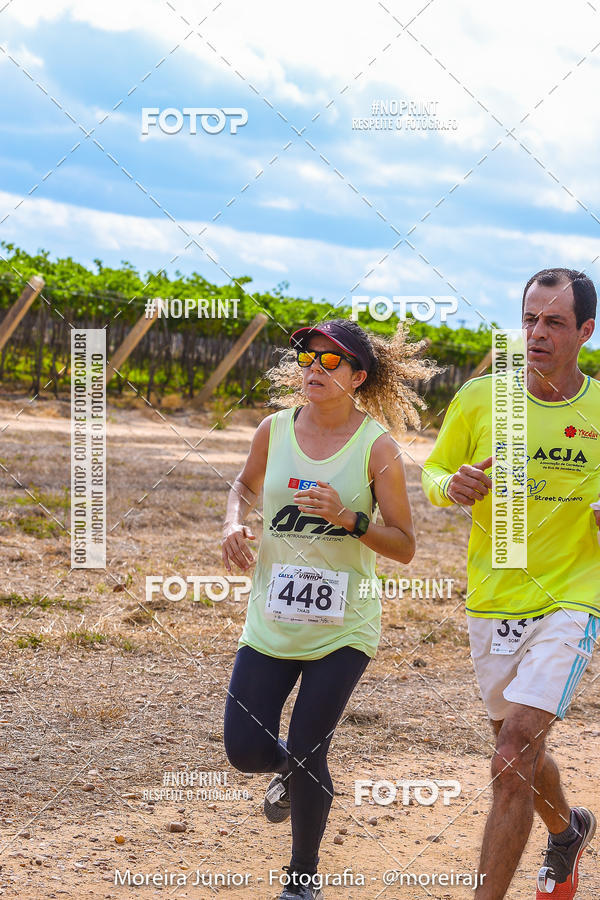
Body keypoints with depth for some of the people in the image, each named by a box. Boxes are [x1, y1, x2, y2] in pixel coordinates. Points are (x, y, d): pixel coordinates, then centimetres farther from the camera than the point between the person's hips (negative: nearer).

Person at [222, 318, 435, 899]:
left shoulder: (377, 446, -10)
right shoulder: (274, 429, 0)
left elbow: (404, 547, -6)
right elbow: (246, 485, 21)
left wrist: (349, 519, -22)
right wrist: (234, 524, 0)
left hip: (342, 628, -3)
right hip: (271, 624, 3)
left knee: (306, 755, -3)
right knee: (245, 752, 0)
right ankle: (291, 774, 39)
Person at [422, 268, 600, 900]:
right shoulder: (479, 399, -3)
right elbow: (431, 475, 8)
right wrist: (452, 487, -15)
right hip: (491, 605, 3)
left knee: (513, 755, -18)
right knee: (519, 752, 20)